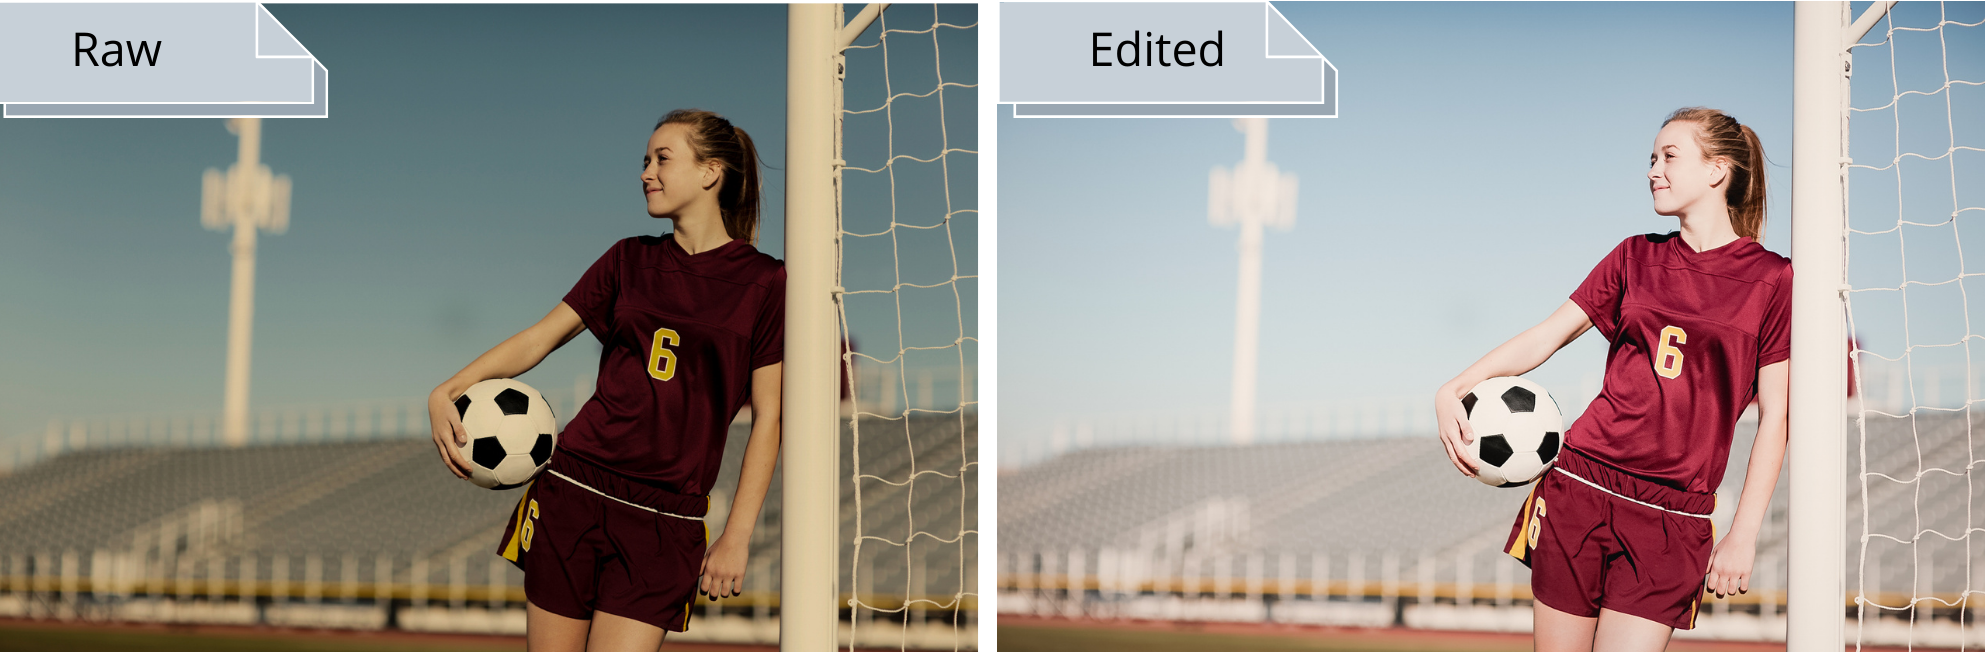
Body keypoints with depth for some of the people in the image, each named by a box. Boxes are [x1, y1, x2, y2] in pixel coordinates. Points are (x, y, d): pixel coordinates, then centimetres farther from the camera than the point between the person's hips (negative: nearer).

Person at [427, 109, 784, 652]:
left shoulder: (764, 282, 1)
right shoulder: (630, 260, 12)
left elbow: (767, 420, 0)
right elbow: (539, 339, 11)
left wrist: (737, 537, -5)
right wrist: (447, 392, -6)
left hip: (665, 519, -3)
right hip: (574, 488, 3)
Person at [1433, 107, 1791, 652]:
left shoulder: (1772, 279, 2)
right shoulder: (1637, 257, 12)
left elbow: (1774, 418, 0)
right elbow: (1545, 338, 10)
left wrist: (1743, 536, -5)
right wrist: (1454, 390, -7)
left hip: (1673, 515, -3)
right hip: (1581, 483, 3)